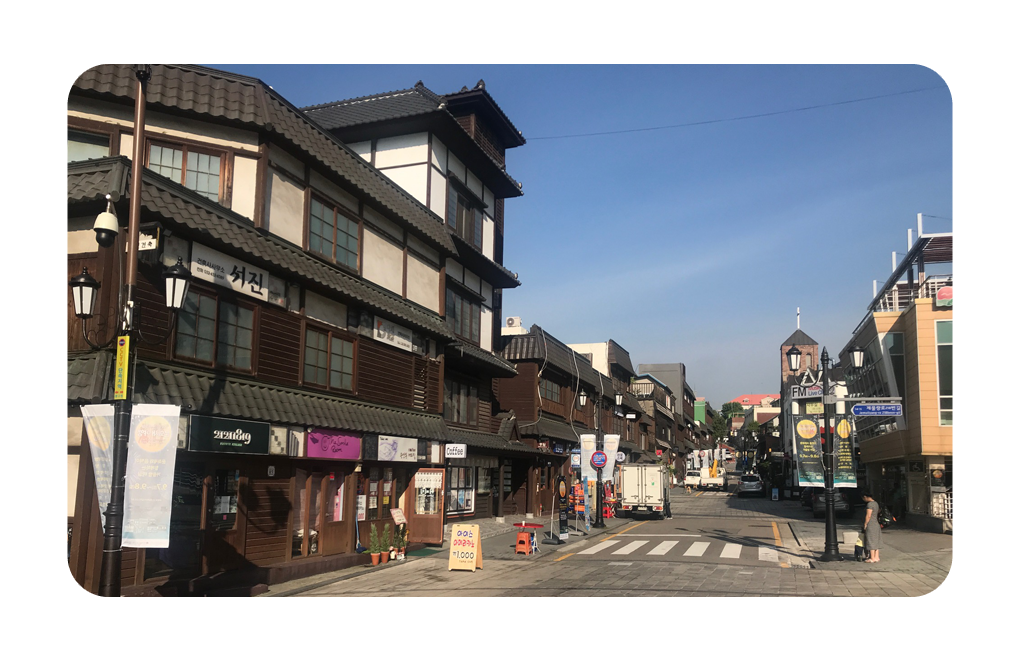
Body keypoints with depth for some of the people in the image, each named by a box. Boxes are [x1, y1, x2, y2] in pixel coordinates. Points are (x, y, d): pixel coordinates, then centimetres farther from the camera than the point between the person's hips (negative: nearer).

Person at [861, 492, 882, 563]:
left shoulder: (869, 504, -17)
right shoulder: (876, 503, 13)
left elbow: (868, 516, -19)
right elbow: (877, 514, 17)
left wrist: (865, 525, -12)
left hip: (870, 525, -9)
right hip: (876, 525, 9)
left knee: (871, 542, -3)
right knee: (876, 541, 12)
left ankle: (872, 558, 1)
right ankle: (876, 557, 16)